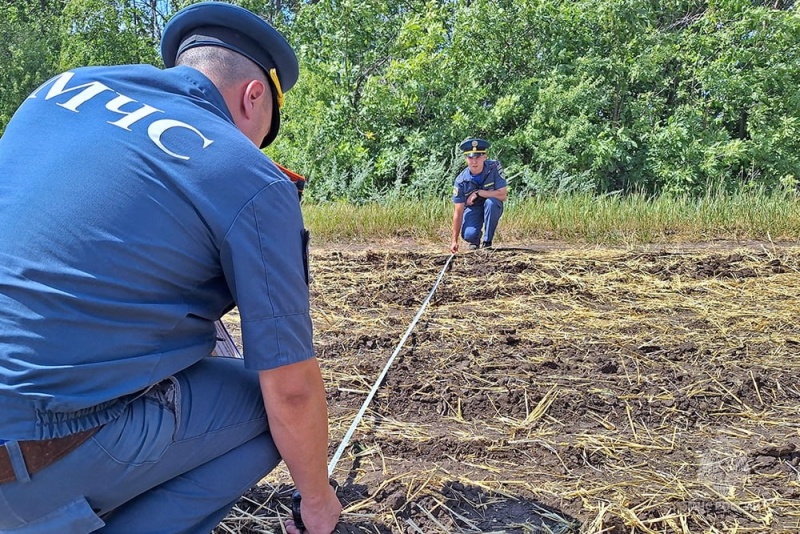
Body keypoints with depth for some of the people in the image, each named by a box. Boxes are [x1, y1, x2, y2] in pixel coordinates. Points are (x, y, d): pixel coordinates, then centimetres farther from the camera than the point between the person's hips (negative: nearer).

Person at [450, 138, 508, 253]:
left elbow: (503, 196, -25)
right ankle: (475, 240, 12)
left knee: (490, 202, -35)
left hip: (493, 208, 0)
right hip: (472, 209, 0)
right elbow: (458, 212, -18)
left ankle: (487, 242, -17)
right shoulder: (461, 181, -19)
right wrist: (454, 241, -21)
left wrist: (478, 193, -28)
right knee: (468, 235, -28)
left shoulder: (495, 167, -22)